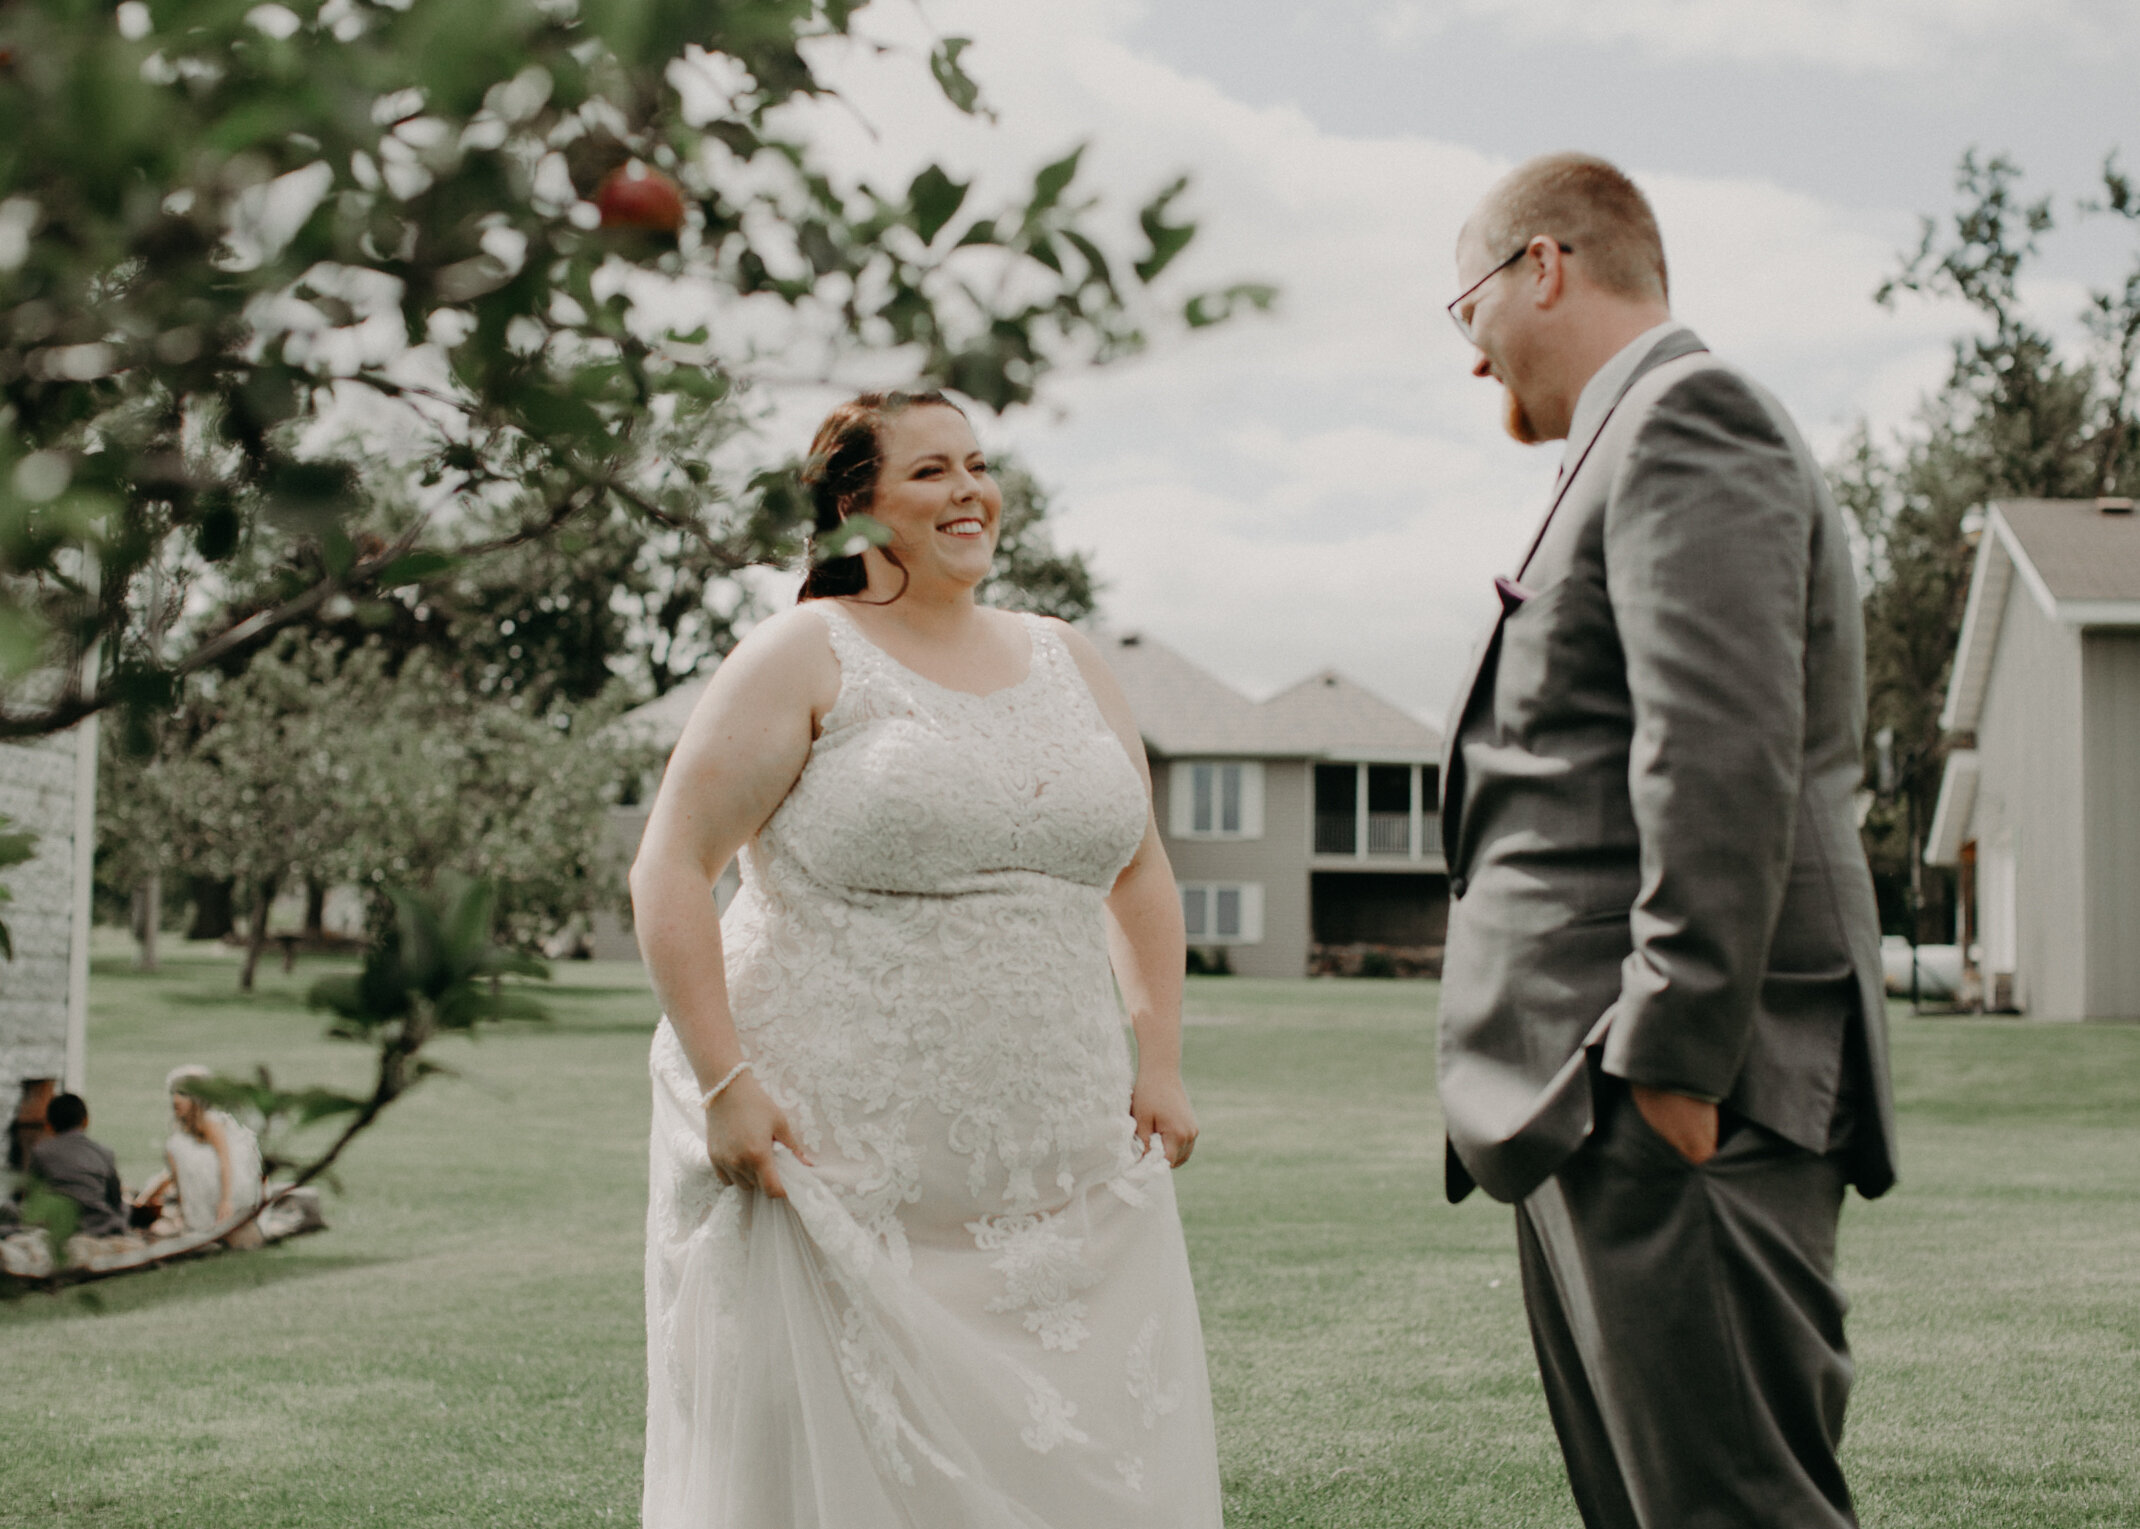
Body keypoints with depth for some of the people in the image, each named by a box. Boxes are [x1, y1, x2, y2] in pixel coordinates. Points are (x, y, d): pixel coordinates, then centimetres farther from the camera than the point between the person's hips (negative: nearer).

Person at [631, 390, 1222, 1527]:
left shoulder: (1066, 664, 14)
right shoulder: (804, 658, -4)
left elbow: (1139, 875, 20)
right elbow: (671, 868, -8)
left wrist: (1160, 1064, 9)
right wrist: (724, 1081, -16)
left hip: (1056, 1167, 5)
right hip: (829, 1155, -5)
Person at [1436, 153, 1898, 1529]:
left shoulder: (1686, 420, -8)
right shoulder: (1661, 433, 23)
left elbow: (1723, 761, -20)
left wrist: (1669, 1060, -23)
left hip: (1678, 1106, -11)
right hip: (1612, 1117, 11)